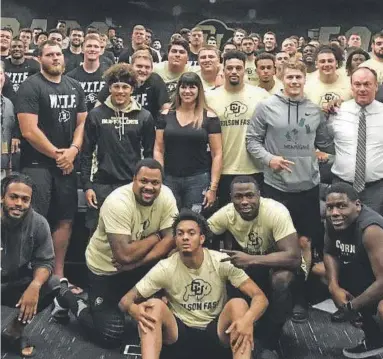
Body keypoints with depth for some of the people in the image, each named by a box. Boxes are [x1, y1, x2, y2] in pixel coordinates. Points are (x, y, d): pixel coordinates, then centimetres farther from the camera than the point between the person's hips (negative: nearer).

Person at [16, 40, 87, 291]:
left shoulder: (75, 87, 11)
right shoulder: (30, 87, -7)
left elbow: (82, 122, 10)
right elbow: (29, 131, -14)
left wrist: (73, 151, -7)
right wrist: (56, 154, -9)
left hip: (67, 163, 6)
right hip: (37, 163, -6)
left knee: (65, 219, 8)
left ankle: (58, 275, 21)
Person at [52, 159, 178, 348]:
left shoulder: (166, 196, -14)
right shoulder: (118, 203, -30)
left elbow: (171, 240, -18)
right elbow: (125, 255, -34)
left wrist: (135, 264, -26)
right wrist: (155, 237, -19)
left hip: (139, 263, 5)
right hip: (105, 268, -5)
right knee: (109, 336, -7)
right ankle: (66, 297, 17)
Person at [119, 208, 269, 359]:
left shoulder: (222, 262, -11)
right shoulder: (165, 268, -10)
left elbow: (260, 297, -14)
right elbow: (125, 300, -8)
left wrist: (248, 319, -38)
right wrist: (134, 309, -34)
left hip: (215, 332, 0)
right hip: (179, 333, 0)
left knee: (238, 304, -27)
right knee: (155, 305, -26)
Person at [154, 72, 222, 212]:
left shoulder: (209, 118, -1)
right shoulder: (166, 116, 6)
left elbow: (217, 154, -2)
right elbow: (158, 150, 7)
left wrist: (213, 188, -6)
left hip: (198, 180, -2)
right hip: (169, 179, 2)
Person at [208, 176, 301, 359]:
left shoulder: (276, 212, -31)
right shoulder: (227, 213, -18)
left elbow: (294, 257, -37)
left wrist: (250, 259, -44)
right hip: (247, 260, 4)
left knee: (281, 279, -36)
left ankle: (269, 343, -13)